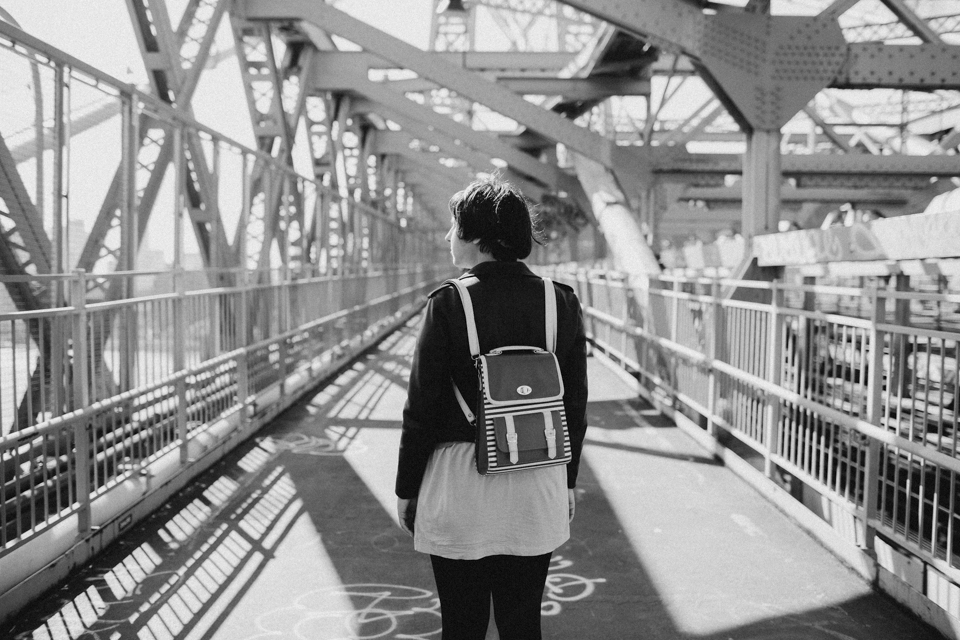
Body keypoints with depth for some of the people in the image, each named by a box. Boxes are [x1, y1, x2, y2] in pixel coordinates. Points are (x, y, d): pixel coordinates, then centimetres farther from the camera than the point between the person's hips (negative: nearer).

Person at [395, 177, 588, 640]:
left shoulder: (449, 303, -12)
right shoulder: (562, 302, -1)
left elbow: (422, 407, -9)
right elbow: (575, 406, 5)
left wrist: (406, 489, 2)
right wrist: (568, 480, 16)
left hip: (460, 486, -3)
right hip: (538, 486, 4)